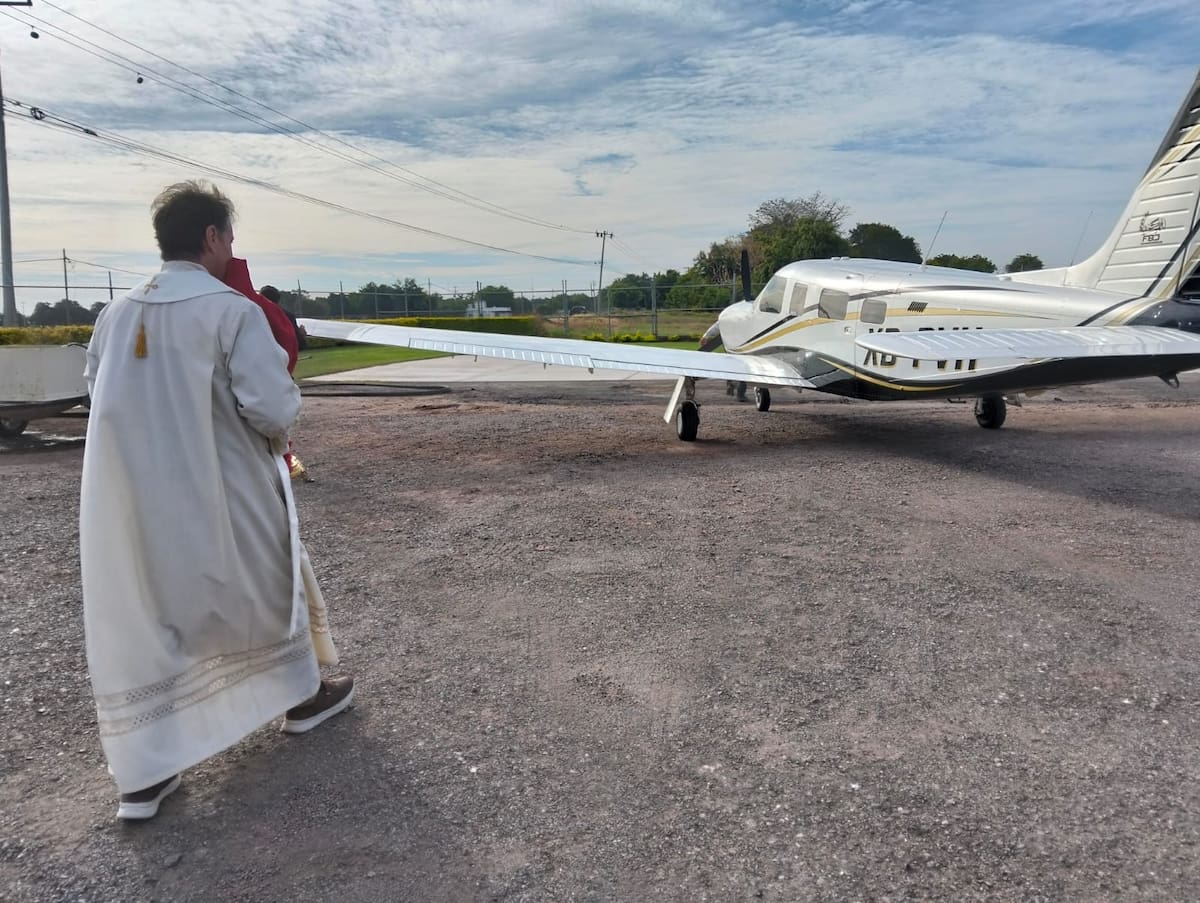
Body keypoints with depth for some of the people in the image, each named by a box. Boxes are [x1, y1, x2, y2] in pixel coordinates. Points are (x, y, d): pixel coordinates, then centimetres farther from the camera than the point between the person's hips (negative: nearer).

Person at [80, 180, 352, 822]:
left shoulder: (116, 315, 3)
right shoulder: (232, 311, -15)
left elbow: (102, 397, 13)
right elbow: (272, 410, -21)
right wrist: (285, 386, 1)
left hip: (133, 500, 4)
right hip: (221, 495, -4)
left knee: (141, 626, 11)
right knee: (271, 589, 19)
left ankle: (144, 774, 15)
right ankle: (301, 697, 38)